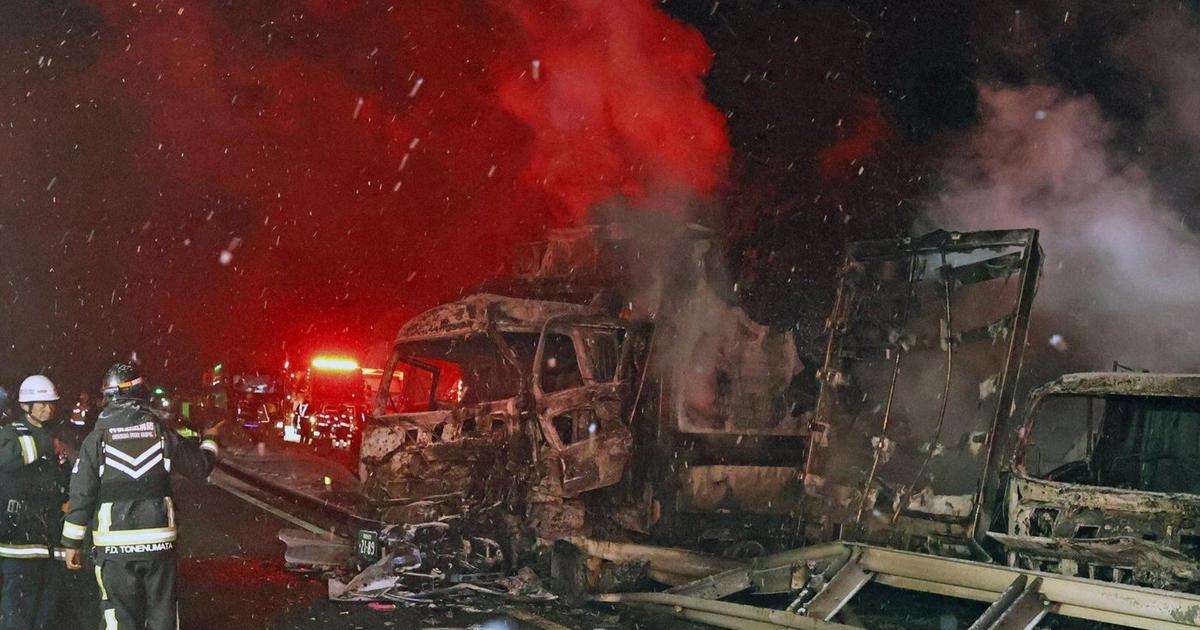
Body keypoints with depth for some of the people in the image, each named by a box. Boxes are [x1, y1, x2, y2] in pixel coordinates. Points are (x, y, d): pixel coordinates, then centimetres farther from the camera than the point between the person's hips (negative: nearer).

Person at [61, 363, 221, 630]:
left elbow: (81, 494, -6)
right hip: (159, 541, 1)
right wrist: (209, 439, 31)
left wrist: (72, 543, 2)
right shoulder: (162, 434, -1)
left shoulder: (96, 439, -5)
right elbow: (201, 466, 10)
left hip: (115, 546, -1)